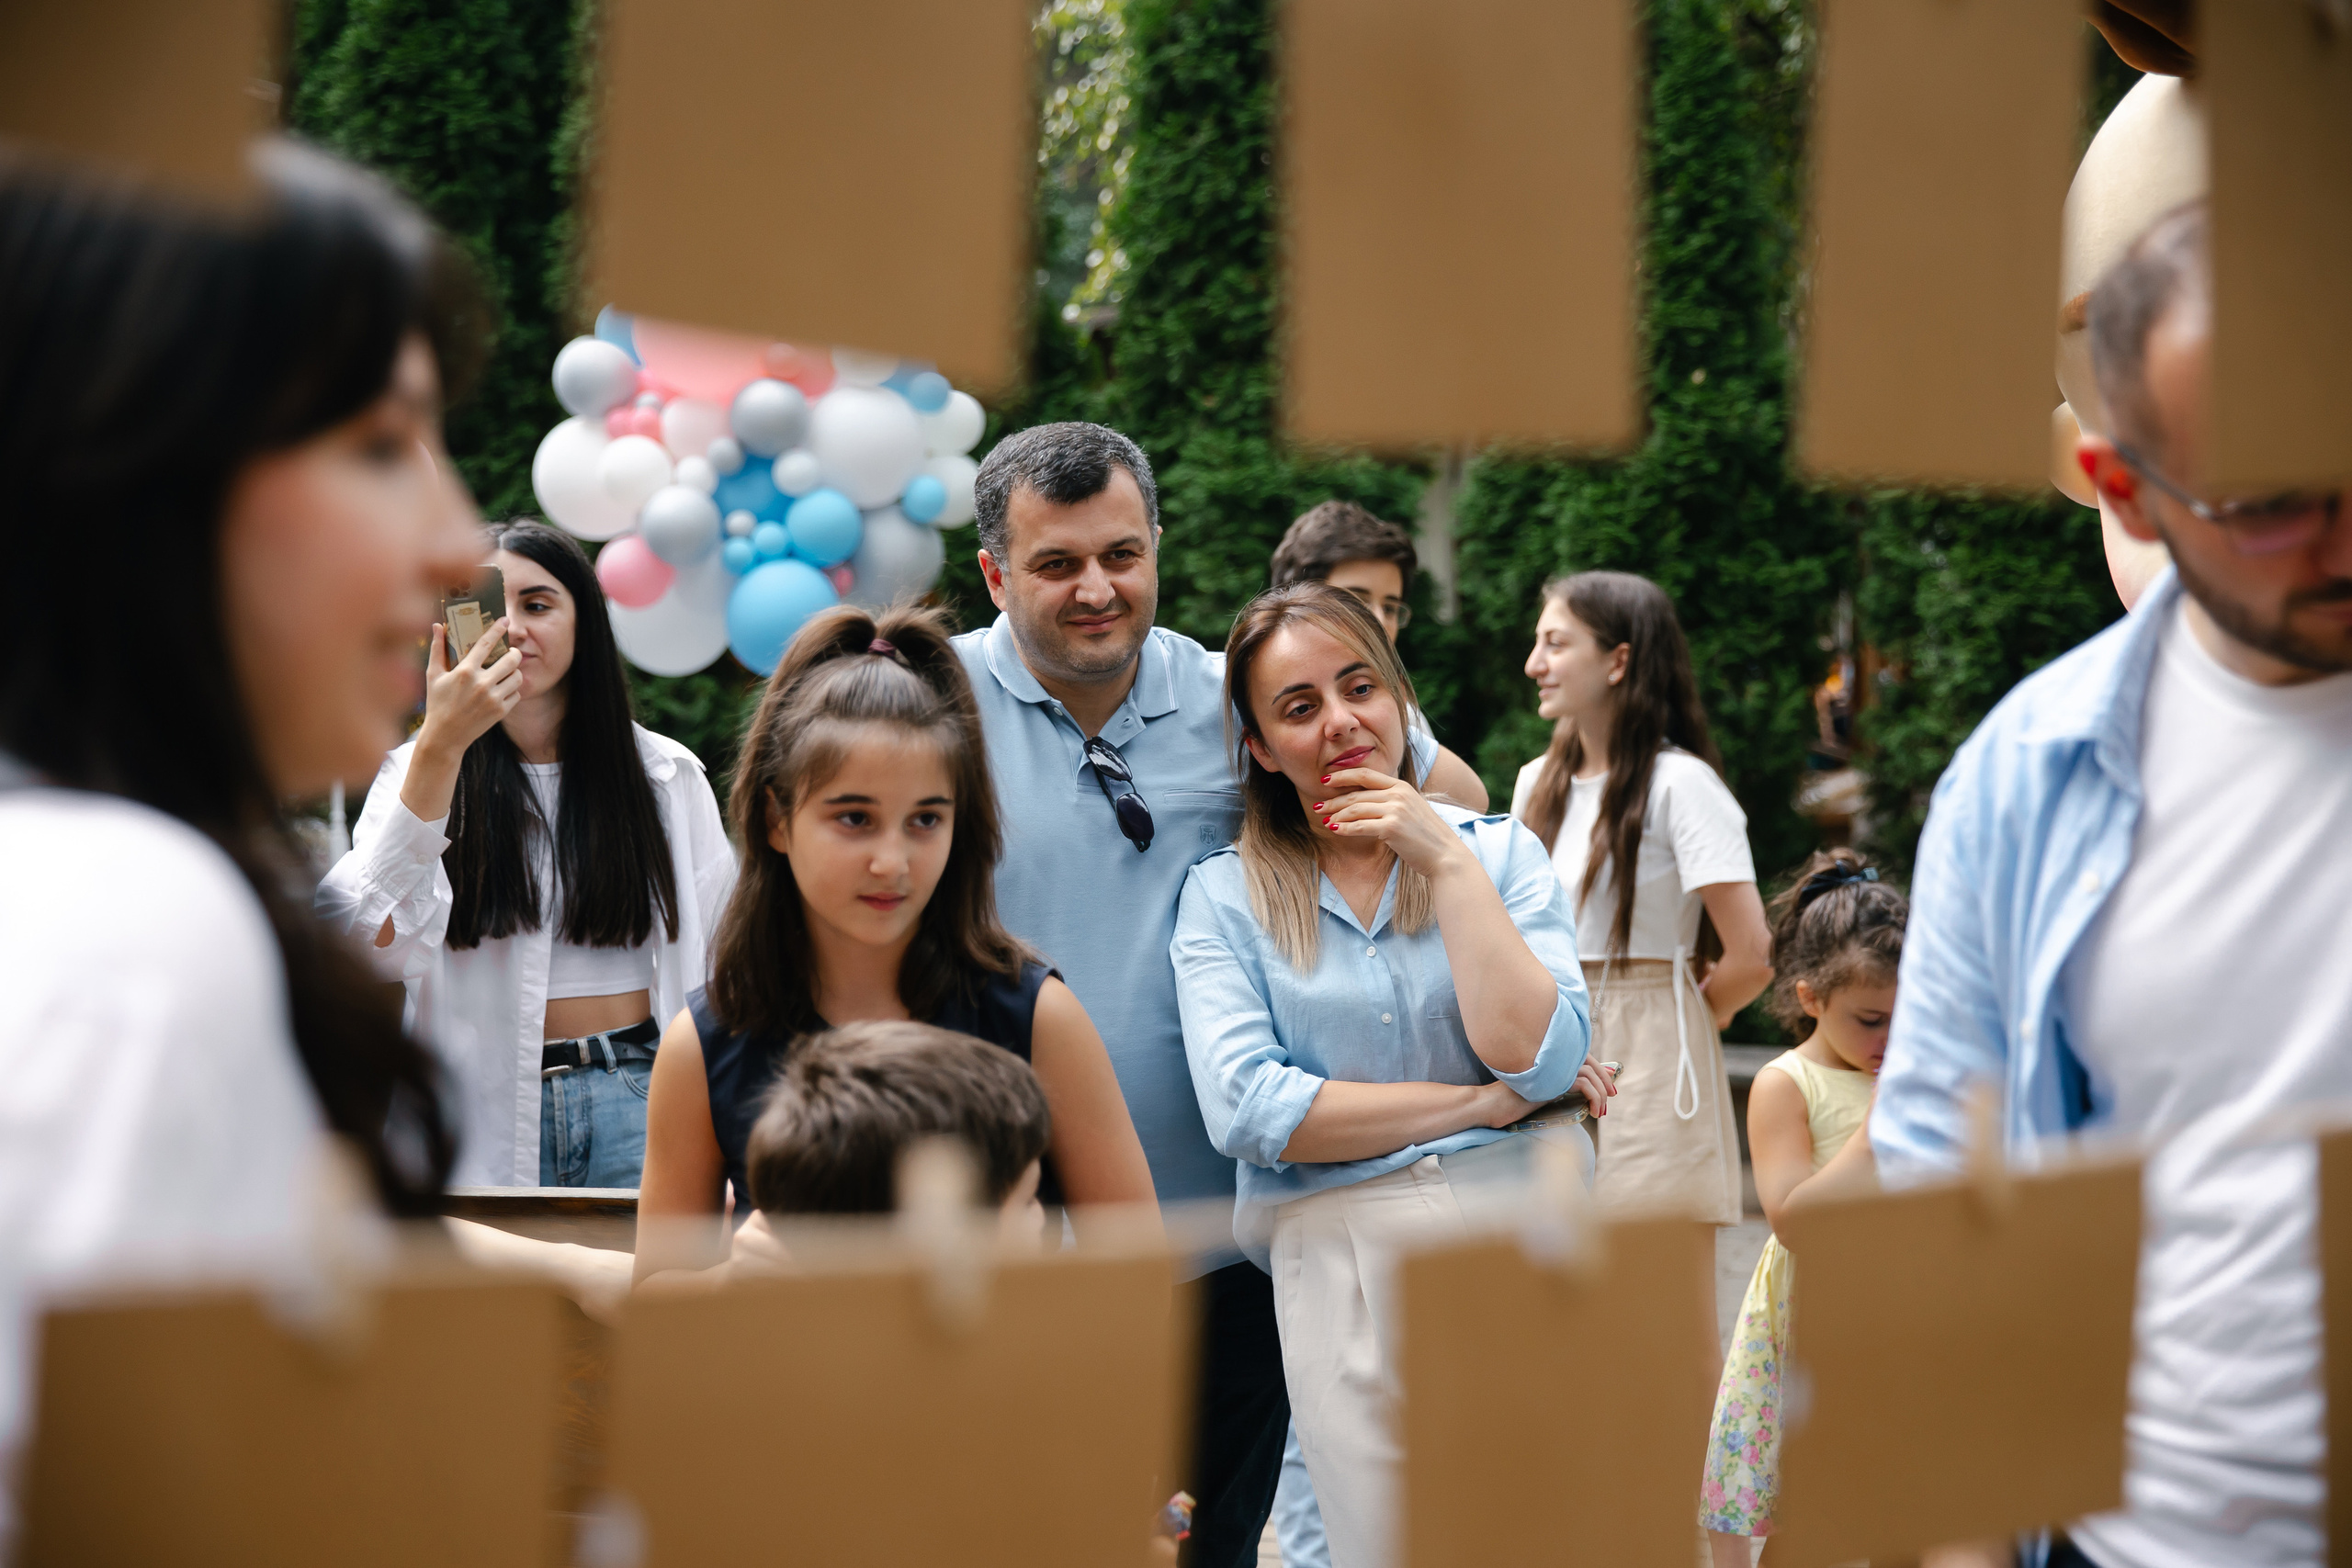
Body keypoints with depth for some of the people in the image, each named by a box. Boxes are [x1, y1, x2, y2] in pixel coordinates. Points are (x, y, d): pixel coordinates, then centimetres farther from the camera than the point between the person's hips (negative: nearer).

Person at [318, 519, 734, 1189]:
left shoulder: (667, 774, 7)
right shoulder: (418, 769, 3)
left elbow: (717, 956, 10)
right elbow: (375, 940, -15)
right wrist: (441, 744, -21)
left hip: (638, 1096, 1)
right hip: (487, 1108, -1)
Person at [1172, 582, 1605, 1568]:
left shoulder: (1499, 850, 8)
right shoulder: (1223, 897, 4)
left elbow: (1539, 1058, -8)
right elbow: (1247, 1112, -10)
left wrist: (1446, 860, -8)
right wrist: (1485, 1102, -8)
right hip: (1340, 1257, -1)